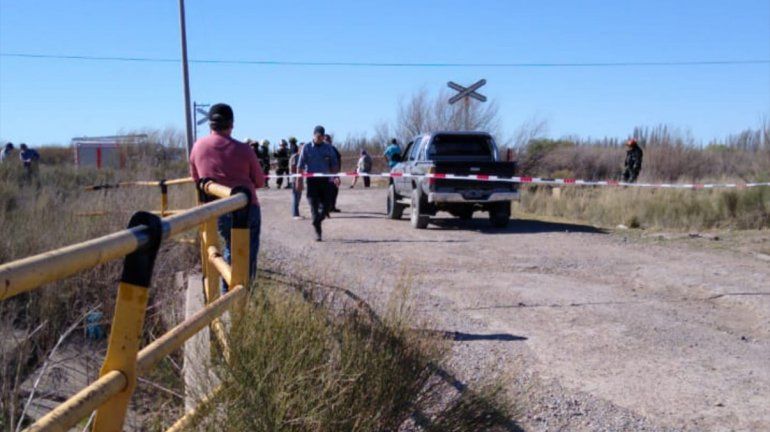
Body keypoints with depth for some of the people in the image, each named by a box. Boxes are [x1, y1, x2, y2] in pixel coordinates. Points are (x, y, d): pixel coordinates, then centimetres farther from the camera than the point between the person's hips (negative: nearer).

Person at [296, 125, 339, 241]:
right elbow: (300, 165, 3)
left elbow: (334, 164, 8)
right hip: (311, 180, -1)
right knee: (314, 207, -2)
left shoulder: (328, 148, 7)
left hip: (325, 180, 1)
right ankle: (317, 232, 5)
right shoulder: (306, 148, 3)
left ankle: (317, 222, 27)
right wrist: (299, 181, -2)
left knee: (325, 206, -1)